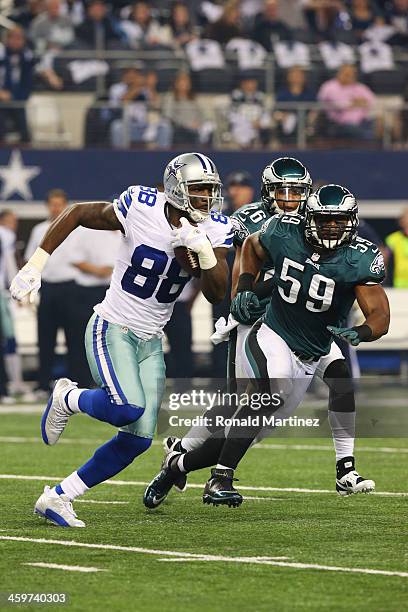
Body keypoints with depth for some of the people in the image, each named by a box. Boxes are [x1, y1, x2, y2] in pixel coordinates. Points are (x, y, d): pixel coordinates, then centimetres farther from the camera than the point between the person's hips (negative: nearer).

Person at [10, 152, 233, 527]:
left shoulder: (214, 230, -4)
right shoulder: (140, 208, -16)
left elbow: (217, 294, -10)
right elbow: (77, 214, -1)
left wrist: (205, 252, -27)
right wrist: (36, 265, -4)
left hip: (150, 342, 6)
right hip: (112, 329, -5)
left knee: (138, 438, -2)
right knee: (128, 408, -29)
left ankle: (58, 497, 11)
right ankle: (68, 399, 4)